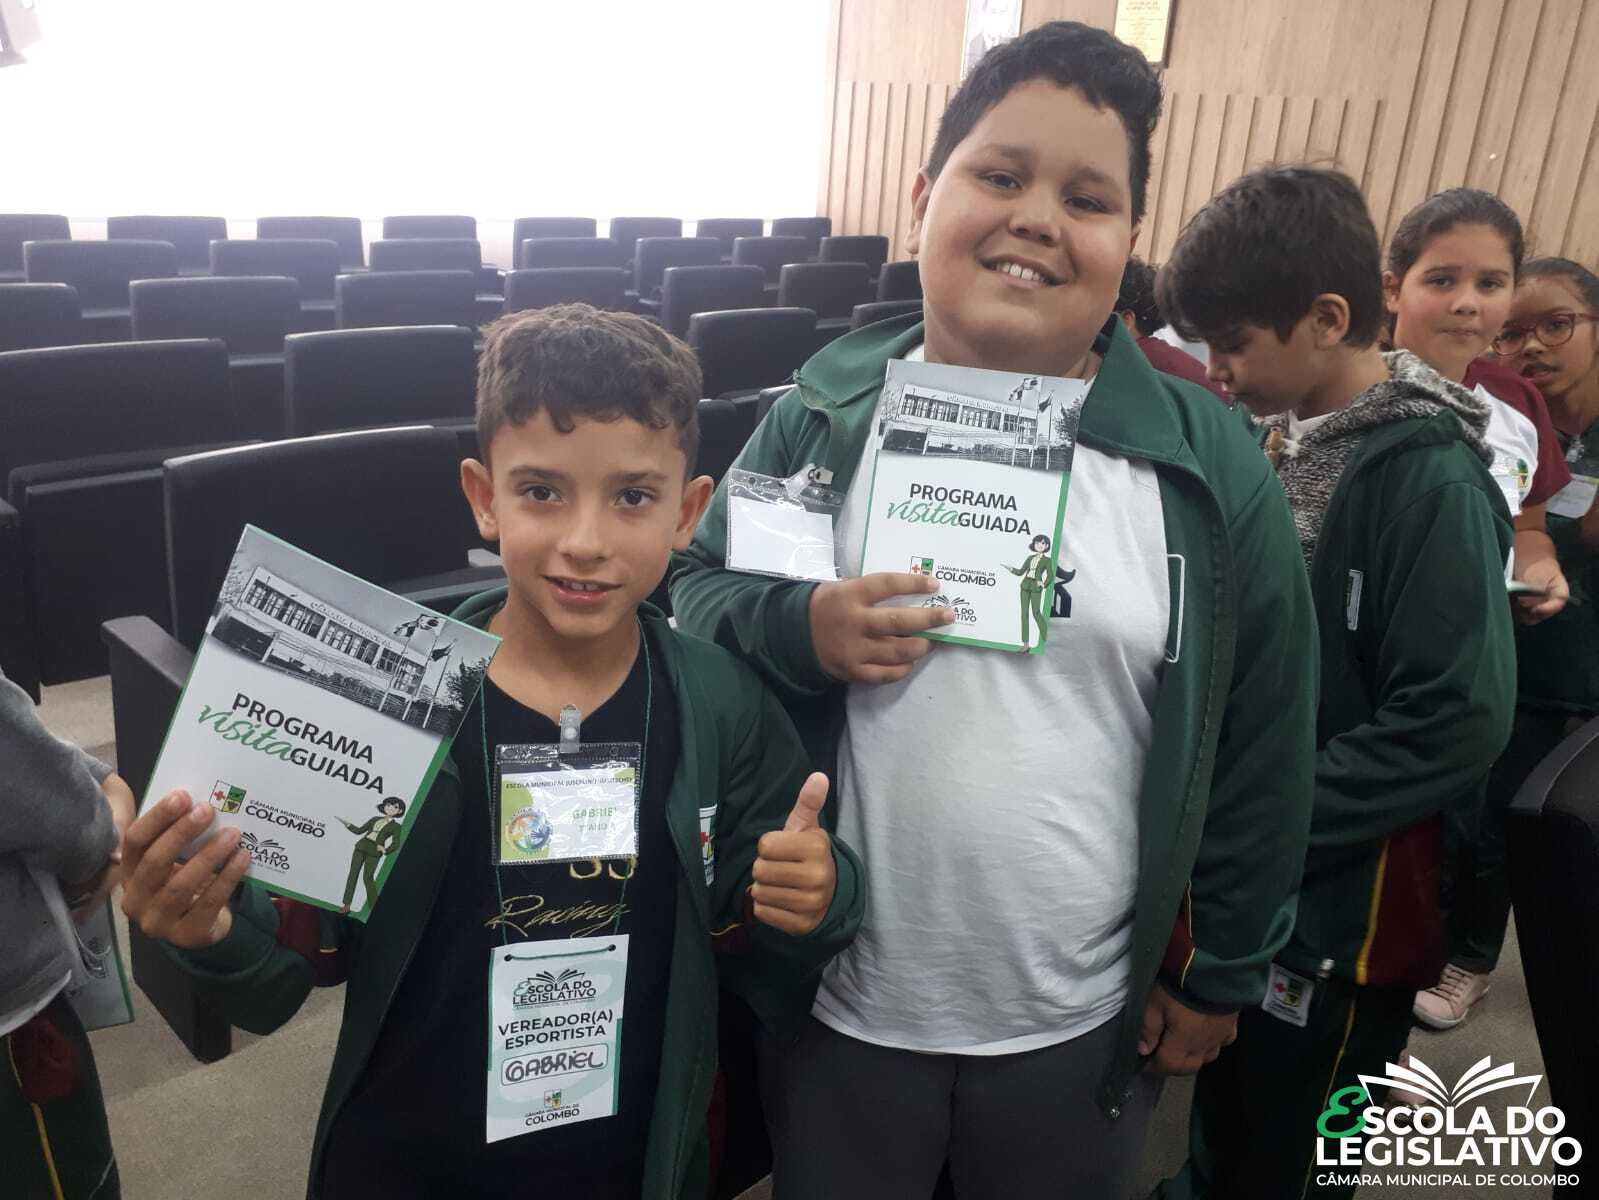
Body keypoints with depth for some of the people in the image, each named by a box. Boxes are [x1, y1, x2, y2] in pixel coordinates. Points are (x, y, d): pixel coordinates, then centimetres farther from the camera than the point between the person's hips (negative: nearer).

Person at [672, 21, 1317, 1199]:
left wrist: (1222, 972, 4)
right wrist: (798, 630, -21)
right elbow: (692, 595, 0)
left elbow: (1260, 741, 0)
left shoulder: (1209, 463, -8)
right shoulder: (820, 416, -6)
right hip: (840, 1008, 1)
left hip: (1085, 1029, 0)